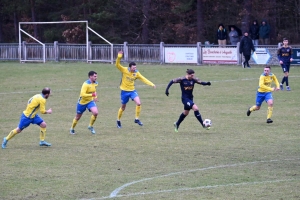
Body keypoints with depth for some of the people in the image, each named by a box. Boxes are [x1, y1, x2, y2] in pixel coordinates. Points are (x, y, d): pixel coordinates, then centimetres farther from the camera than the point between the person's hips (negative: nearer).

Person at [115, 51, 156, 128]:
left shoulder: (136, 73, -6)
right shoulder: (124, 70, -14)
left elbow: (143, 79, -5)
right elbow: (117, 65, -25)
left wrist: (152, 84, -14)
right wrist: (119, 57, -41)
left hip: (132, 90, 2)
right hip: (124, 91, -2)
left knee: (138, 103, -18)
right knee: (123, 107, 9)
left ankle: (137, 119, -3)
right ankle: (118, 120, 31)